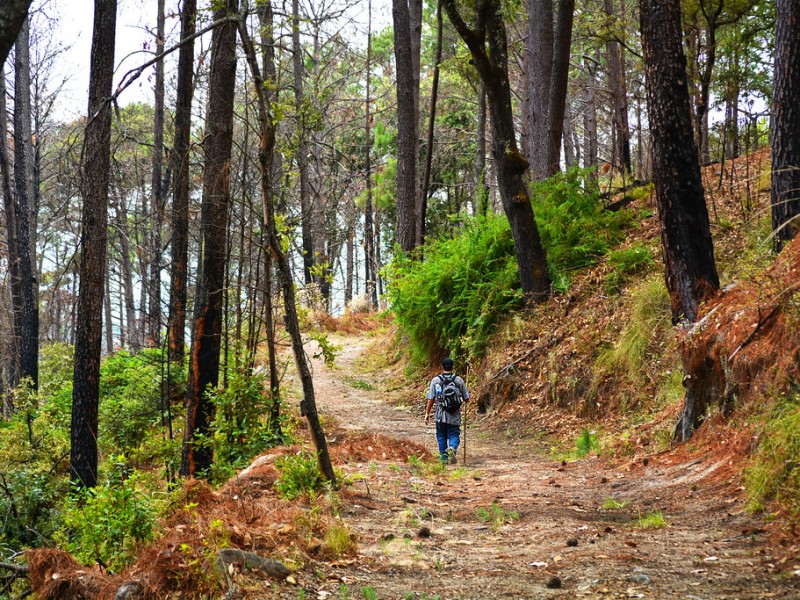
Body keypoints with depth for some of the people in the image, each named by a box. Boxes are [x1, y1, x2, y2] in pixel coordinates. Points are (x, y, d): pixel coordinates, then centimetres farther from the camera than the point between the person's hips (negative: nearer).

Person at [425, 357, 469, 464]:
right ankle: (452, 448, -24)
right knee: (454, 436, 6)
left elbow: (430, 399, -5)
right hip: (454, 416, 0)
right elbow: (466, 398, 3)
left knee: (441, 437, 14)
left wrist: (427, 413, 2)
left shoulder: (435, 380, -3)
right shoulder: (459, 380, -1)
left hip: (440, 415, 0)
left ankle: (444, 459, 18)